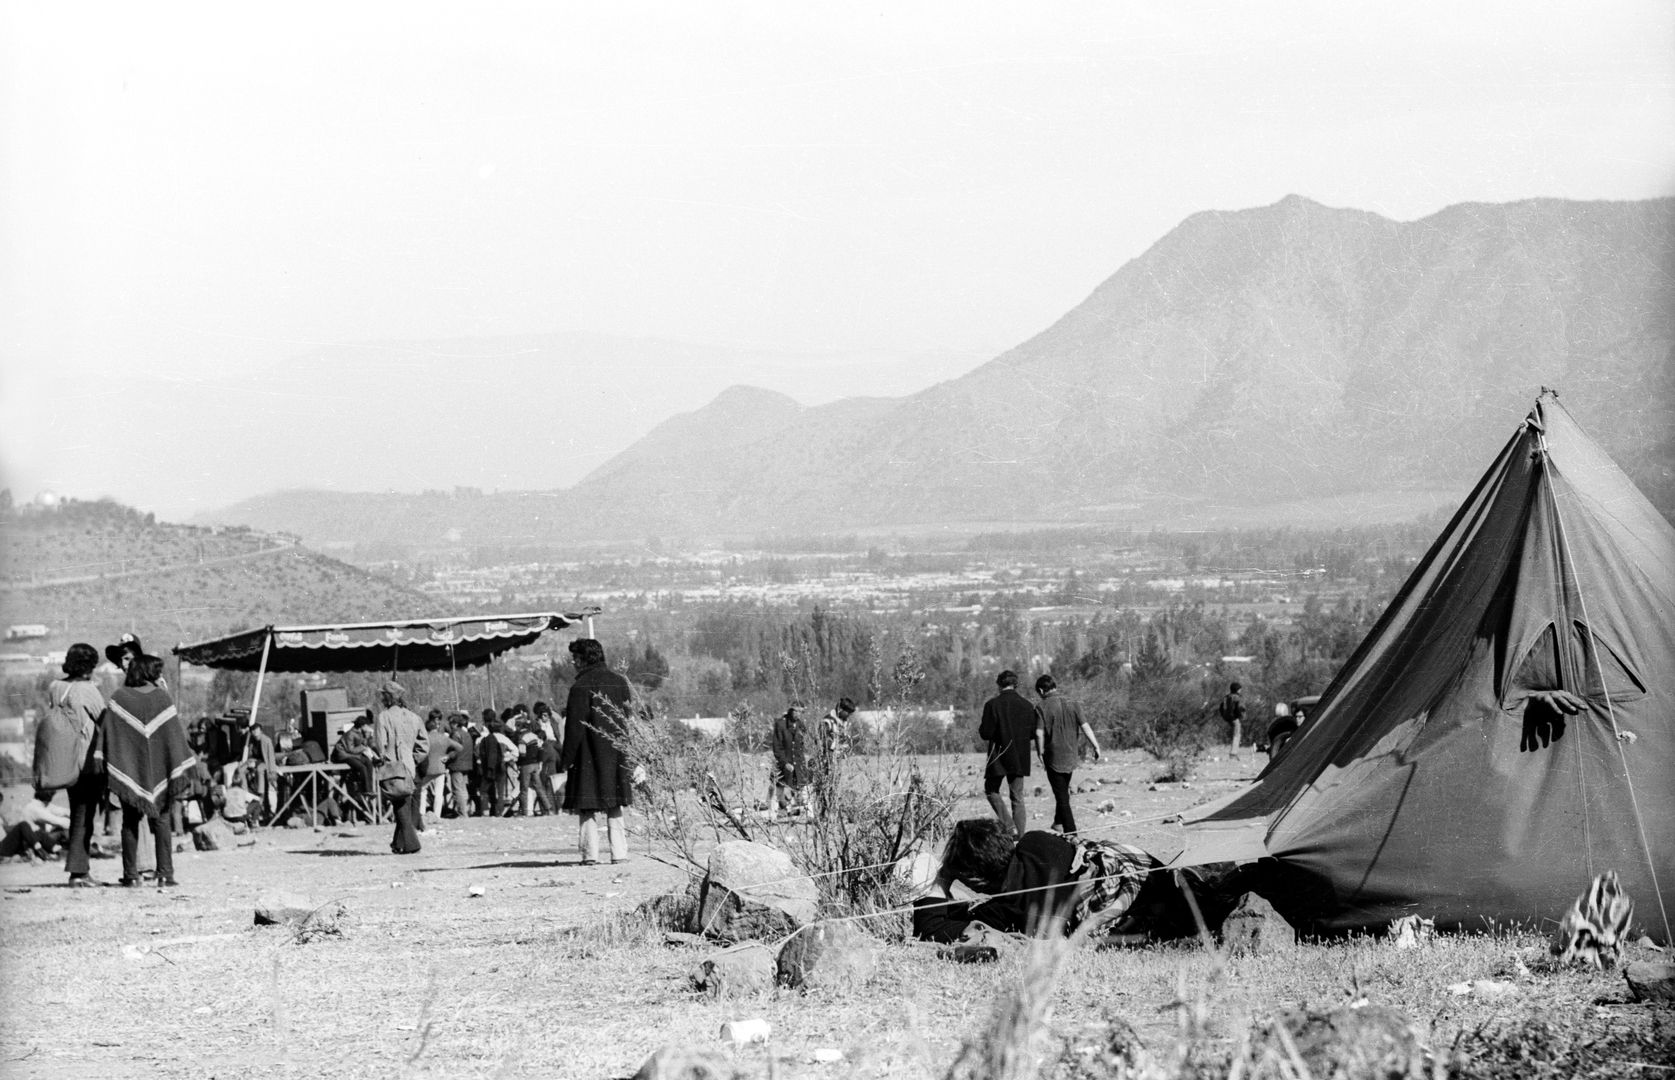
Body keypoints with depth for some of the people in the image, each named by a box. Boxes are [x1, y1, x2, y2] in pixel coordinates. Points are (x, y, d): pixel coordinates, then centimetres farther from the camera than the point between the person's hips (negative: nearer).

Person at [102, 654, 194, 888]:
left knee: (130, 822, 9)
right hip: (157, 770, 0)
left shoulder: (118, 699, -2)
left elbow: (106, 734, -5)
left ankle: (131, 874, 6)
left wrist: (106, 767, -3)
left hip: (128, 769, 0)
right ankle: (165, 874, -2)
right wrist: (180, 770, 1)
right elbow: (175, 736, -3)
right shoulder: (162, 698, -3)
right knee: (161, 820, 6)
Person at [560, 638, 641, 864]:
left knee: (588, 807, -1)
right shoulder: (620, 682, 8)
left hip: (589, 756, -5)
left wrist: (565, 761, -8)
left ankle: (590, 853, -6)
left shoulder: (581, 687, -11)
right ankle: (620, 852, 5)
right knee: (615, 808, 10)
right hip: (617, 755, 5)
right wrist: (631, 759, 18)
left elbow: (574, 728, -13)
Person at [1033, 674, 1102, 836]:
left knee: (1062, 796, 1)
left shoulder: (1043, 708, -13)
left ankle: (1070, 832, -2)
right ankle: (1059, 822, 35)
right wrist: (1096, 746, -2)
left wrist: (1041, 753, -5)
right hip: (1071, 755, 5)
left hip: (1054, 757, -5)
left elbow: (1040, 733, -18)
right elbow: (1085, 727, -5)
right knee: (1063, 790, 25)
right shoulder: (1072, 704, 0)